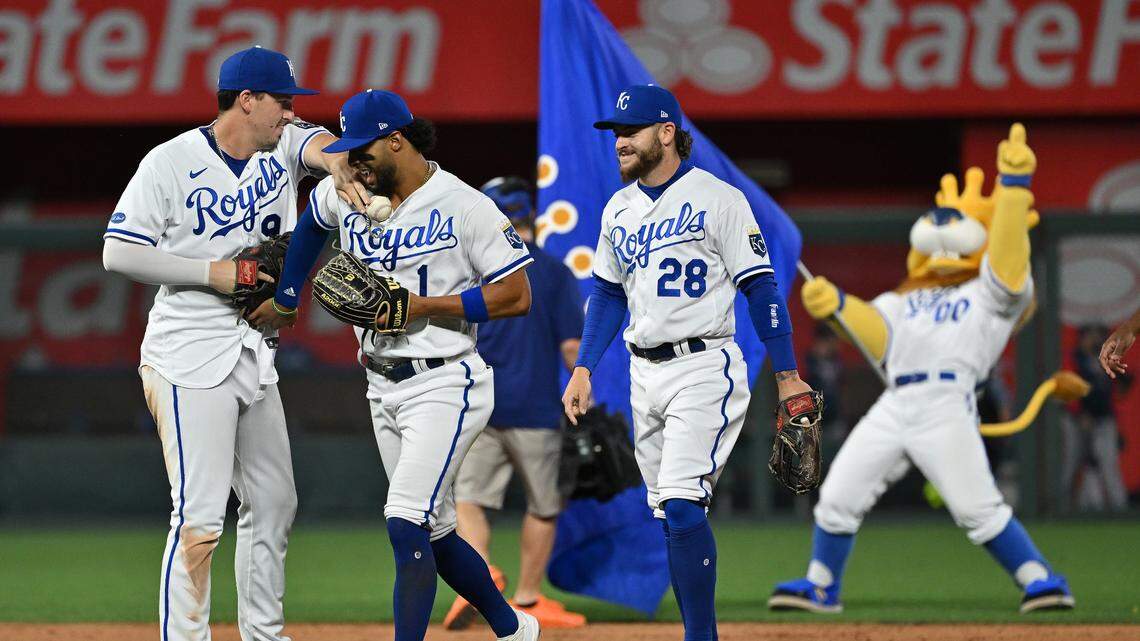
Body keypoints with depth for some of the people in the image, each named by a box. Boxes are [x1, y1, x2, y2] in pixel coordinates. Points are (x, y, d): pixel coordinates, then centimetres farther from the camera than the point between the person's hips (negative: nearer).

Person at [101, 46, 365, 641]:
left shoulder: (282, 147, 6)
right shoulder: (171, 162, -10)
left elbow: (313, 142, -16)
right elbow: (119, 251, -12)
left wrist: (334, 162, -40)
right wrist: (211, 271, -17)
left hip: (255, 358, 7)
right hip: (191, 359, -7)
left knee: (273, 503, 14)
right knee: (200, 516, -13)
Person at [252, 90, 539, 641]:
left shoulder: (464, 206, -14)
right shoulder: (343, 194, 4)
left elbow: (517, 296, -15)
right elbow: (311, 223, 28)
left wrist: (422, 307, -21)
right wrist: (284, 298, 22)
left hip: (445, 383, -7)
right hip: (382, 388, 7)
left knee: (406, 523, -19)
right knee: (433, 533, 14)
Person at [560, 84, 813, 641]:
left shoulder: (717, 199, -7)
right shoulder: (619, 209, 13)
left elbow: (760, 288, -7)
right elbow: (608, 294, 22)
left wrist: (788, 375, -10)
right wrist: (584, 369, 12)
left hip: (703, 369, -7)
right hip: (644, 375, 7)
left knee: (682, 504, -19)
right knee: (670, 516, 7)